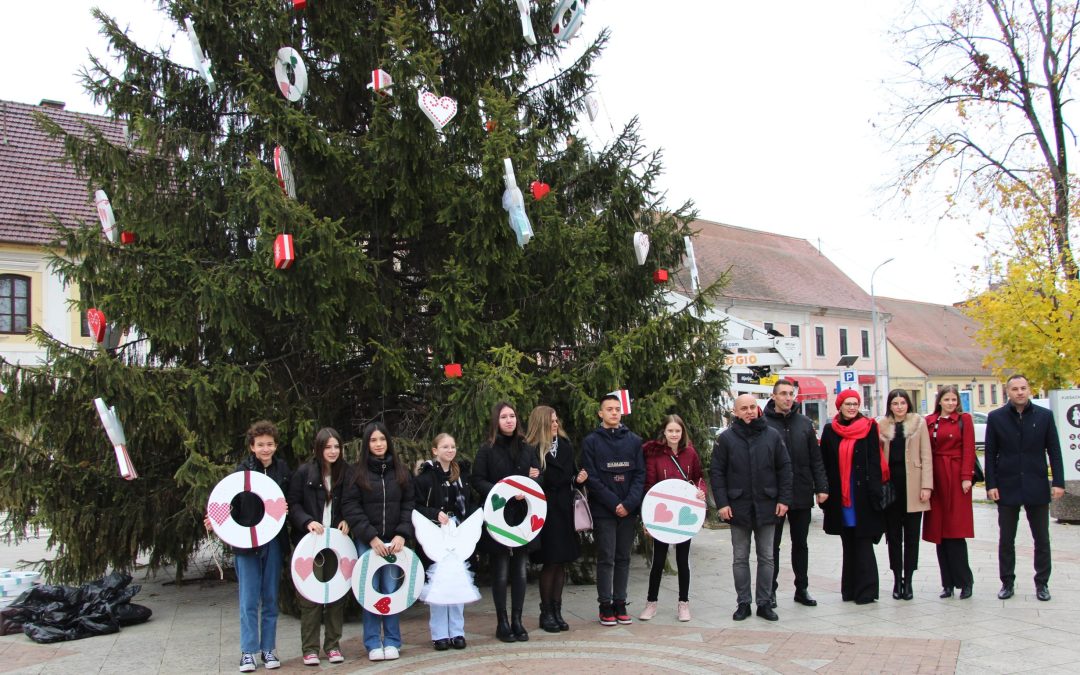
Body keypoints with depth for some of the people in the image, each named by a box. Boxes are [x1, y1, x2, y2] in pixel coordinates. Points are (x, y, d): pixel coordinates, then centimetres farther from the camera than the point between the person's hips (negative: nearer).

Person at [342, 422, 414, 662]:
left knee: (391, 590, 1)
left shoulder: (400, 471, 8)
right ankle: (373, 644, 10)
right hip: (366, 541, -1)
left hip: (394, 541, 1)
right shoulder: (357, 472, 1)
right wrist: (371, 537, -11)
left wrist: (402, 535, -7)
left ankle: (392, 642, 11)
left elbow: (408, 505, 7)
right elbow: (350, 507, -4)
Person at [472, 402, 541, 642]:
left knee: (520, 569, 5)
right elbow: (478, 481, -5)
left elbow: (539, 478, 18)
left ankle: (517, 620, 13)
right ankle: (502, 622, 10)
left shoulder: (528, 449, 12)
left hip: (523, 516, 3)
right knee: (501, 570, 1)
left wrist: (535, 478, -6)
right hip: (497, 517, -3)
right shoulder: (487, 450, 1)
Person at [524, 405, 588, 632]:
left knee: (561, 562, 9)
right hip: (546, 512, -5)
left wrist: (578, 478, -5)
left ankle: (556, 611, 18)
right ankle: (546, 613, 12)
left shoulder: (565, 445, 10)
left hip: (564, 510, 6)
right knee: (550, 562, -1)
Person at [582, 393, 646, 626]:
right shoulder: (591, 441, 1)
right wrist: (613, 503, -13)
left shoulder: (634, 440, 9)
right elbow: (592, 478, -6)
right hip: (603, 510, -3)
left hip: (629, 510, 3)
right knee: (606, 559, 0)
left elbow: (640, 474, 4)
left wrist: (629, 503, -10)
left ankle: (620, 603, 16)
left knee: (623, 558, 8)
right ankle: (605, 606, 9)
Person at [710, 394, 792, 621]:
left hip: (766, 507, 1)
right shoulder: (726, 438, -3)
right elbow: (716, 472, -2)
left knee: (766, 558, 9)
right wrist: (722, 503, -8)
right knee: (740, 558, 8)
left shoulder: (772, 436, 1)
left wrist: (784, 499, -2)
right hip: (739, 507, -1)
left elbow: (784, 468, 4)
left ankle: (764, 603, 19)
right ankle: (743, 603, 17)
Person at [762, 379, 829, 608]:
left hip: (802, 494, 4)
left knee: (800, 543, 13)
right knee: (772, 545, 6)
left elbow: (816, 459, 8)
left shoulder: (804, 423, 7)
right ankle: (770, 590, 16)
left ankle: (802, 589, 23)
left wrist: (821, 487, 0)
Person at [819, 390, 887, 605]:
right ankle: (851, 589, 17)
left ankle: (866, 590, 1)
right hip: (839, 497, 3)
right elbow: (825, 464, 9)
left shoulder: (869, 428, 0)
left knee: (863, 543, -4)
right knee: (848, 544, 10)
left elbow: (874, 462, -5)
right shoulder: (830, 431, 8)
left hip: (862, 495, -3)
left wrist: (874, 493, -12)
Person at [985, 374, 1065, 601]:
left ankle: (1042, 583, 19)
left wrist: (1058, 482, -5)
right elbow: (990, 454, 1)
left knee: (1042, 540, 7)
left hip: (1037, 488, 0)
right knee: (1006, 540, 7)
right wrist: (991, 485, -5)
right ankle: (1007, 582, 18)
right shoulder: (996, 418, 0)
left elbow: (1054, 452, 2)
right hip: (1007, 488, 0)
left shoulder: (1044, 416, 1)